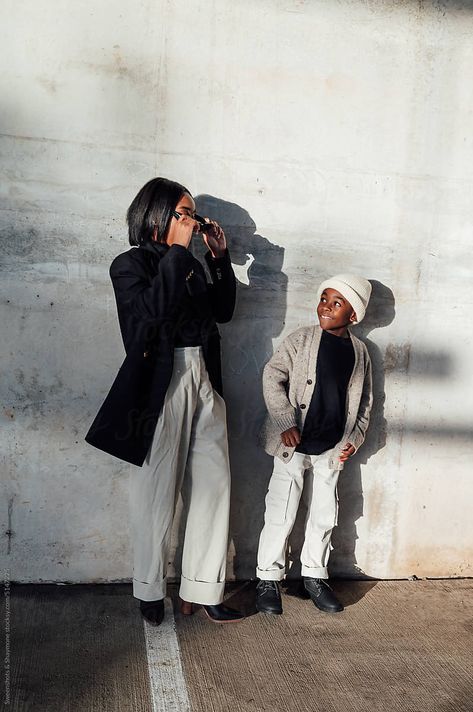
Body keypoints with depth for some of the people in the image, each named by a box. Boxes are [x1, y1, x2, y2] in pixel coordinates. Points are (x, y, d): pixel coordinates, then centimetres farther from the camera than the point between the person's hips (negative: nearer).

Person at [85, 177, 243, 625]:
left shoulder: (190, 264, 17)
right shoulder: (130, 264, 0)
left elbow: (222, 311, 18)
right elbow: (153, 309, -18)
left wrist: (220, 257, 11)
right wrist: (179, 252, -12)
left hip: (204, 382, 6)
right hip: (161, 384, -6)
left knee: (213, 487, 4)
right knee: (157, 493, 3)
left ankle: (201, 590, 14)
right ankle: (150, 593, 20)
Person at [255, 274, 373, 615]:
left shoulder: (360, 351, 6)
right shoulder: (301, 339, -4)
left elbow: (364, 401, 12)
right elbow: (272, 376, -9)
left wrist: (354, 438, 2)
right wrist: (286, 422, -17)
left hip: (332, 449, 4)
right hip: (294, 444, -3)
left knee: (325, 515, 13)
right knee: (282, 513, 1)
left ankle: (314, 574, 30)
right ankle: (269, 578, 15)